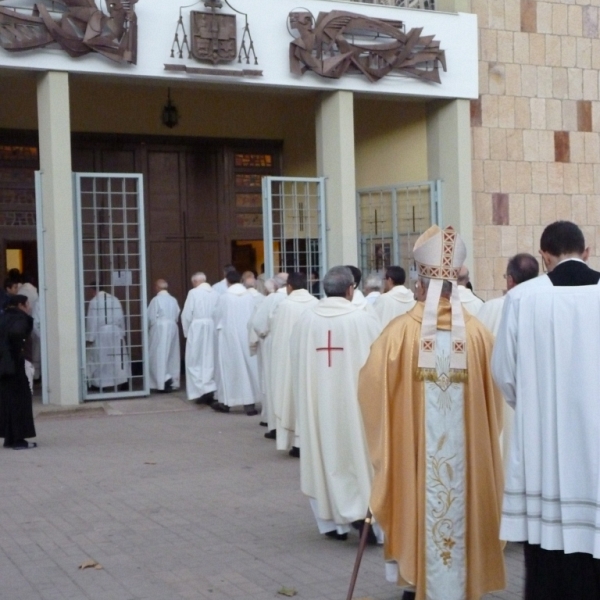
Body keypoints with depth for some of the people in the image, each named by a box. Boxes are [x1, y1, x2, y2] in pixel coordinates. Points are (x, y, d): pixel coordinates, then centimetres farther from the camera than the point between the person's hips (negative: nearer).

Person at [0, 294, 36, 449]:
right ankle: (18, 439, 1)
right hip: (13, 363, -8)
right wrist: (18, 350, -17)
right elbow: (15, 332, -31)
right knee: (19, 399, -1)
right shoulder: (19, 318, -11)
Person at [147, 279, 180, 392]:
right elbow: (177, 316, 6)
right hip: (172, 329, 6)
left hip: (160, 329, -6)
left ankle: (164, 379, -14)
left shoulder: (156, 300, -11)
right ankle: (173, 382, 13)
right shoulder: (173, 300, 4)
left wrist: (148, 328, 8)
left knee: (159, 355, 0)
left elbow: (151, 317, -9)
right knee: (171, 355, 10)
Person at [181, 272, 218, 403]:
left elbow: (186, 315, -7)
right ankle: (210, 389, 14)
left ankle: (201, 390, -1)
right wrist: (214, 325, 9)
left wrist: (186, 332, 6)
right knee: (210, 360, 12)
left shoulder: (193, 293, -8)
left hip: (197, 330, -4)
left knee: (196, 361, 6)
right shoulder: (215, 293, 2)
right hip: (212, 330, 4)